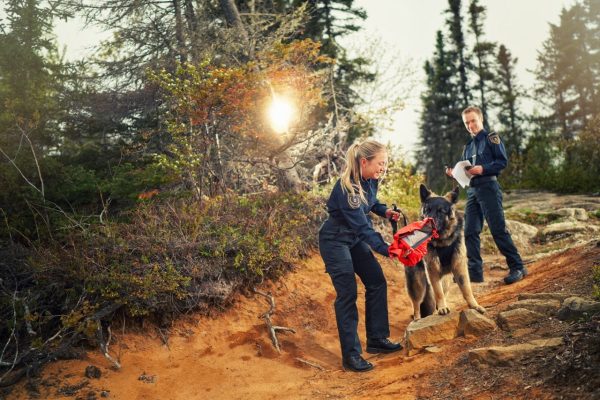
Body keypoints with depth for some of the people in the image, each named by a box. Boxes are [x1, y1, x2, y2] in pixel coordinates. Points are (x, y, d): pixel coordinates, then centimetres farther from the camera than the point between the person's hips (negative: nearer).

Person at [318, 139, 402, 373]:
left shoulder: (371, 180, -5)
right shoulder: (346, 188, -31)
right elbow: (361, 225, -32)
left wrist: (384, 211, -3)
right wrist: (385, 249, -36)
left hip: (355, 239, 8)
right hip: (335, 241, -8)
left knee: (377, 283, 6)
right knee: (347, 295, -9)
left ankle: (377, 340, 19)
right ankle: (351, 356, -2)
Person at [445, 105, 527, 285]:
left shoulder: (491, 138, 2)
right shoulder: (468, 146, 23)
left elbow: (503, 161, -8)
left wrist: (483, 169, -20)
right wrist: (455, 173, 3)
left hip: (488, 187, -7)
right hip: (472, 190, 7)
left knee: (498, 229, -9)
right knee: (470, 232, 1)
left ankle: (517, 268, -3)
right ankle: (475, 271, 4)